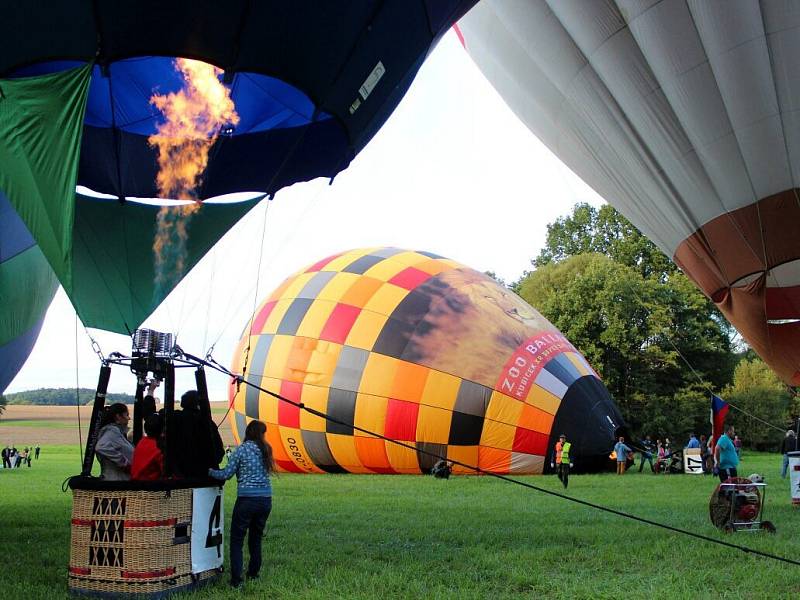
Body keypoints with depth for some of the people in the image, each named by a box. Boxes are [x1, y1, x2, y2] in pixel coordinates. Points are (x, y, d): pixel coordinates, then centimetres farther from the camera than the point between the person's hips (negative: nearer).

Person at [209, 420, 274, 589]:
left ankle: (236, 579, -2)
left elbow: (226, 474, -5)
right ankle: (253, 573, 26)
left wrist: (210, 471, 12)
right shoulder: (266, 449, 7)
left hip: (247, 499, -5)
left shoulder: (242, 449, -5)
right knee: (256, 538, 19)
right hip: (266, 500, 5)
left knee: (236, 540, 2)